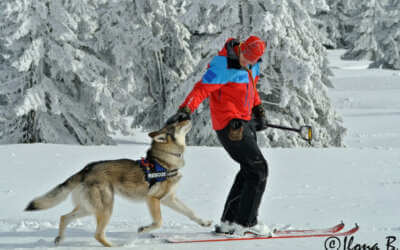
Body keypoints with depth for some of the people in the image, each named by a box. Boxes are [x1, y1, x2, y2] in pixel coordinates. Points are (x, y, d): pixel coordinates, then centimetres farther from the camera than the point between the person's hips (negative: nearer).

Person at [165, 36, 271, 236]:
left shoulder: (253, 63, 6)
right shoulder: (223, 65, -21)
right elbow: (202, 89, -25)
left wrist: (258, 110, 16)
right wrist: (185, 110, -35)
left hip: (245, 122, 9)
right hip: (230, 126, -9)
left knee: (249, 170, 13)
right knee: (258, 169, -10)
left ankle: (228, 221, 18)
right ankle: (246, 223, -6)